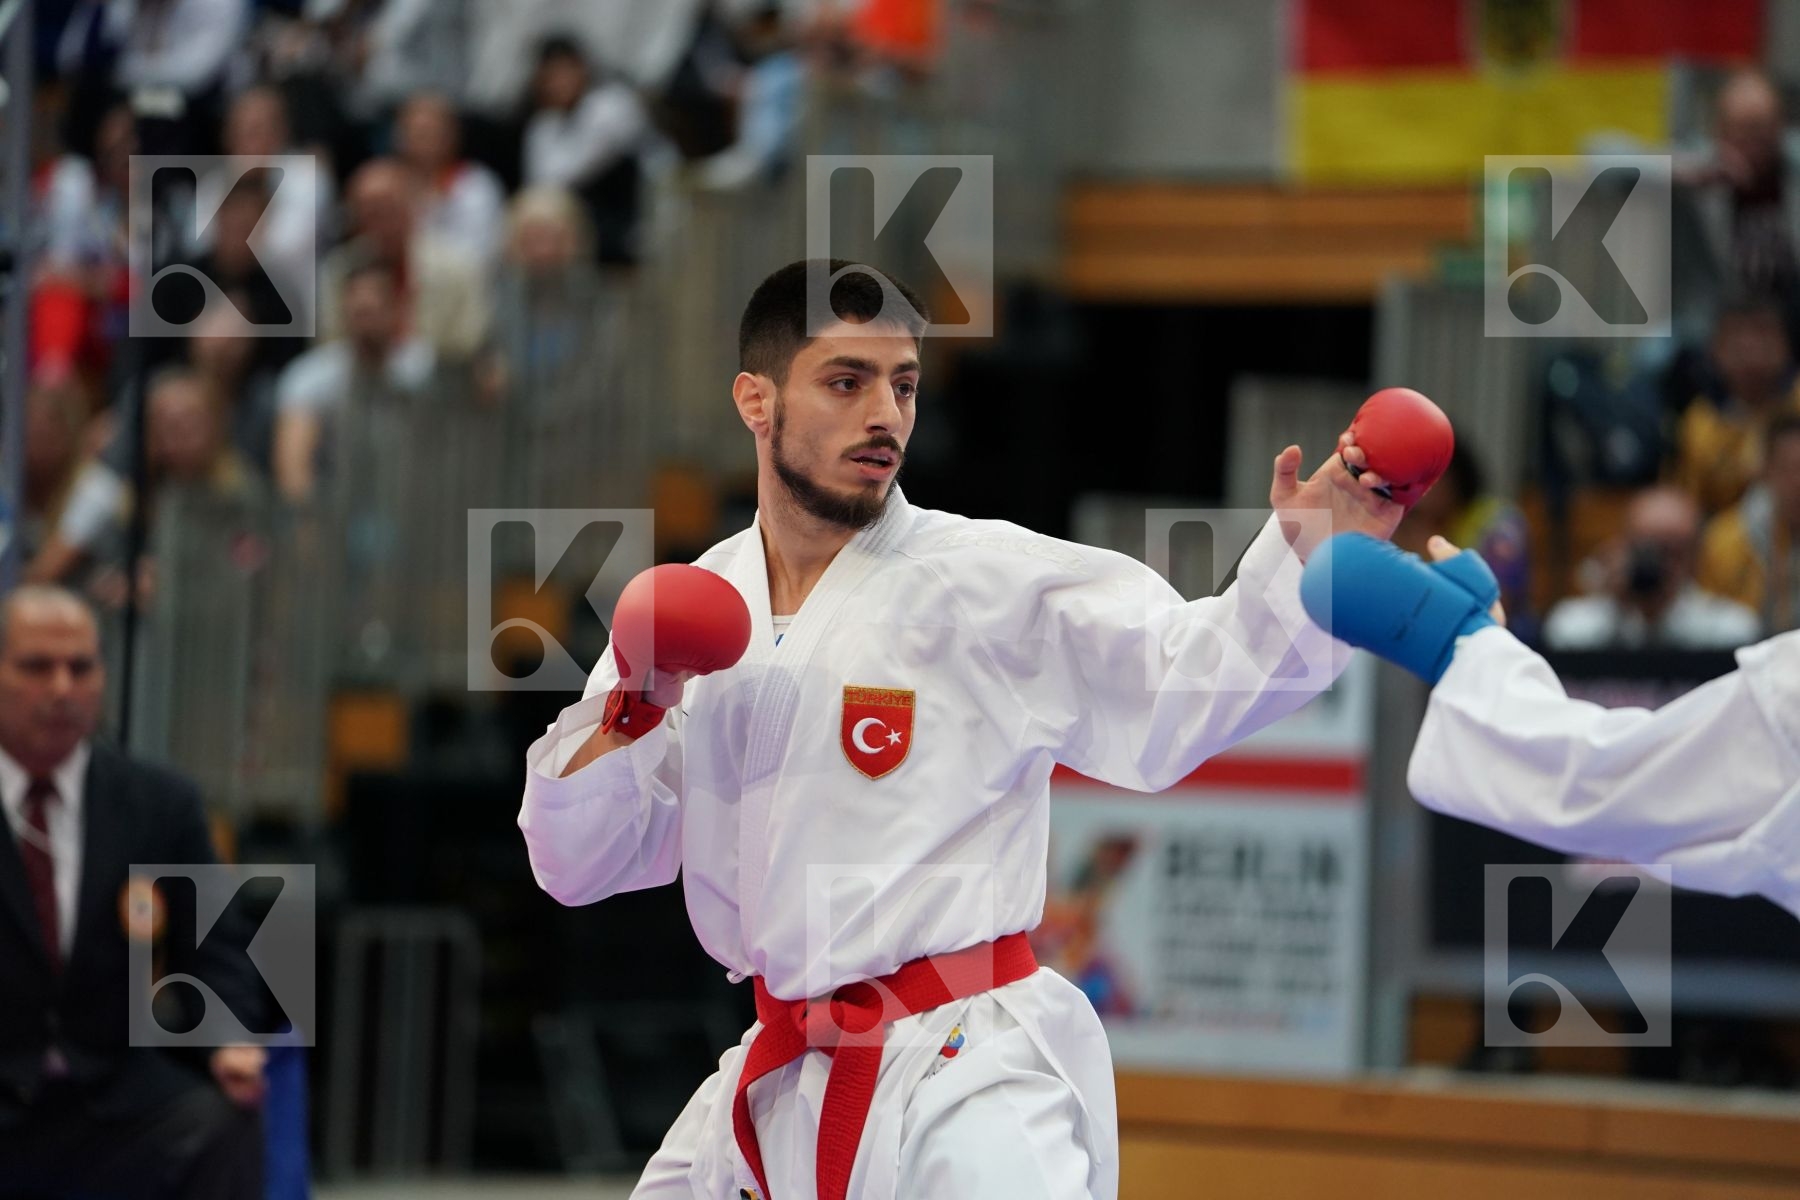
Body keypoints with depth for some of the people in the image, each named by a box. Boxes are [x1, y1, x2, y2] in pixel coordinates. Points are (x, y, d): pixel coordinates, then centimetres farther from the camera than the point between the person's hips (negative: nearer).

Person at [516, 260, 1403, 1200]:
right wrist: (635, 707, -10)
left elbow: (1188, 675, -17)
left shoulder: (987, 581, -7)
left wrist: (1310, 558, -34)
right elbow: (576, 864, 6)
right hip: (782, 1078, 5)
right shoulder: (689, 611, 6)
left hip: (965, 1084, -5)